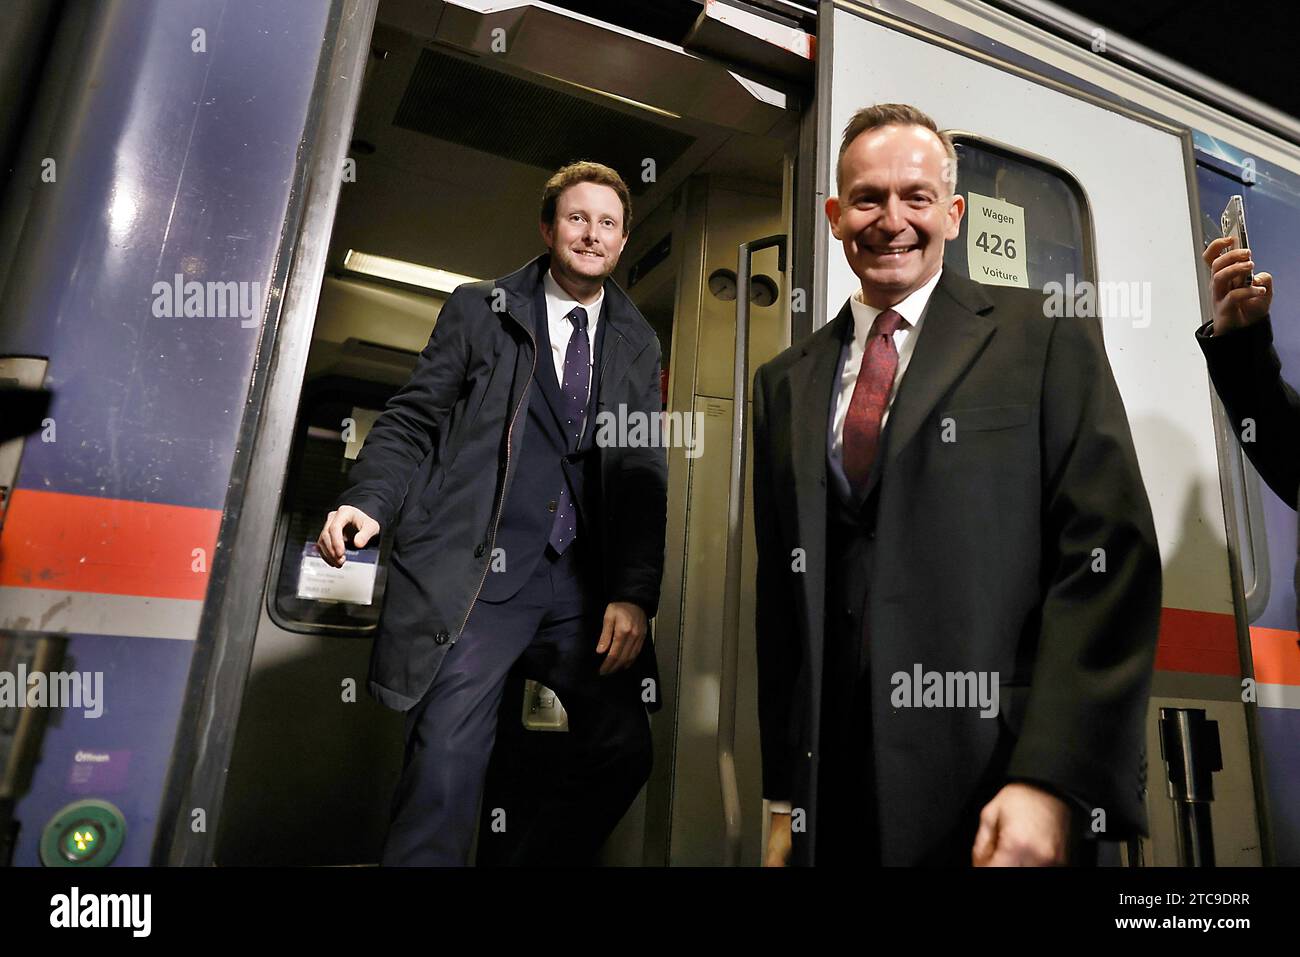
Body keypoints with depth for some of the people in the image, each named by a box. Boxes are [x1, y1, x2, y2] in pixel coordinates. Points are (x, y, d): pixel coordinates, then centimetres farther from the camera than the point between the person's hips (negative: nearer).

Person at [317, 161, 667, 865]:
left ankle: (540, 861, 24)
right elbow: (413, 422, 5)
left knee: (624, 749, 2)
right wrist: (368, 502, -14)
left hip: (584, 581, 4)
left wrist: (635, 594, -1)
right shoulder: (478, 309, 9)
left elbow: (646, 477, 9)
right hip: (479, 570, -3)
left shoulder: (638, 343, 15)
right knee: (447, 758, -9)